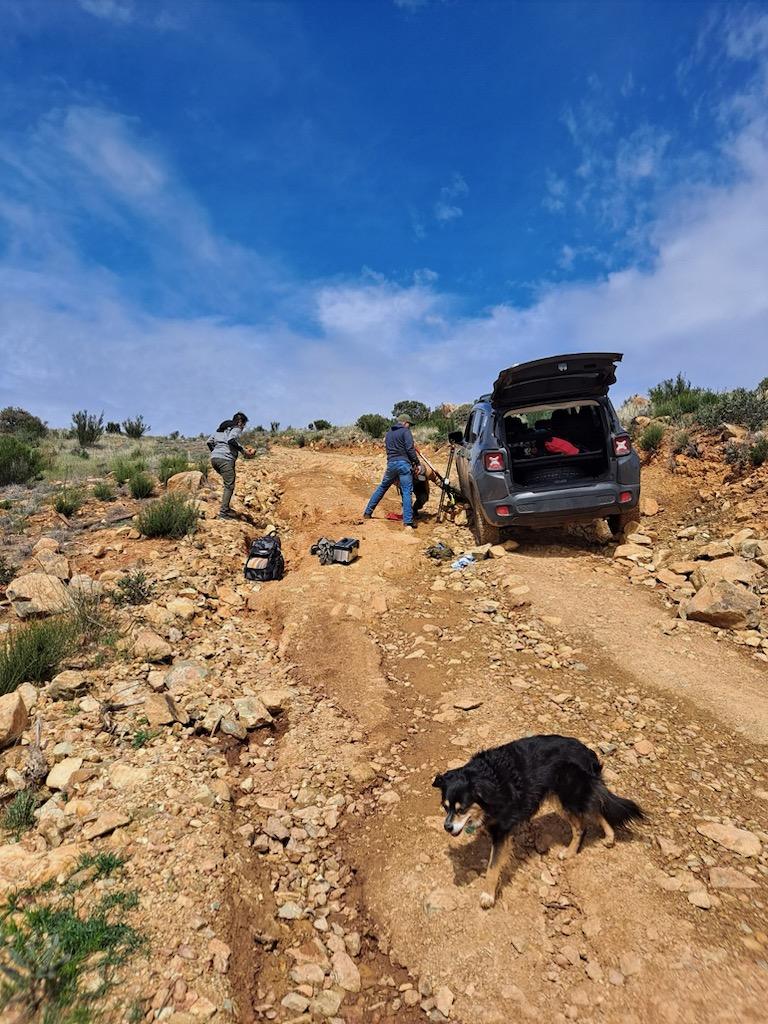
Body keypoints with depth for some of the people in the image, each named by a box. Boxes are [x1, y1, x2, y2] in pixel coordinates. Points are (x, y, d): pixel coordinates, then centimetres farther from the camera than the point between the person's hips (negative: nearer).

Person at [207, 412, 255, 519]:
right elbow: (231, 440, -18)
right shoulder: (236, 428, 3)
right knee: (229, 485, -5)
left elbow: (209, 442, 21)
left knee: (228, 483, 21)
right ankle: (223, 512, -11)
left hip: (214, 458, 9)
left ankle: (226, 508, 19)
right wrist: (243, 450, -12)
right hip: (225, 459, -8)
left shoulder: (221, 428, 27)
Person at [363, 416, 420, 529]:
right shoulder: (405, 431, -1)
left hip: (391, 463, 6)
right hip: (403, 463, -6)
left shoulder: (388, 433, 20)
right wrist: (416, 462, -3)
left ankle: (367, 513, 24)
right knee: (407, 492, -6)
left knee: (382, 488, 19)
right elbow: (410, 449, -11)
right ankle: (408, 522, -12)